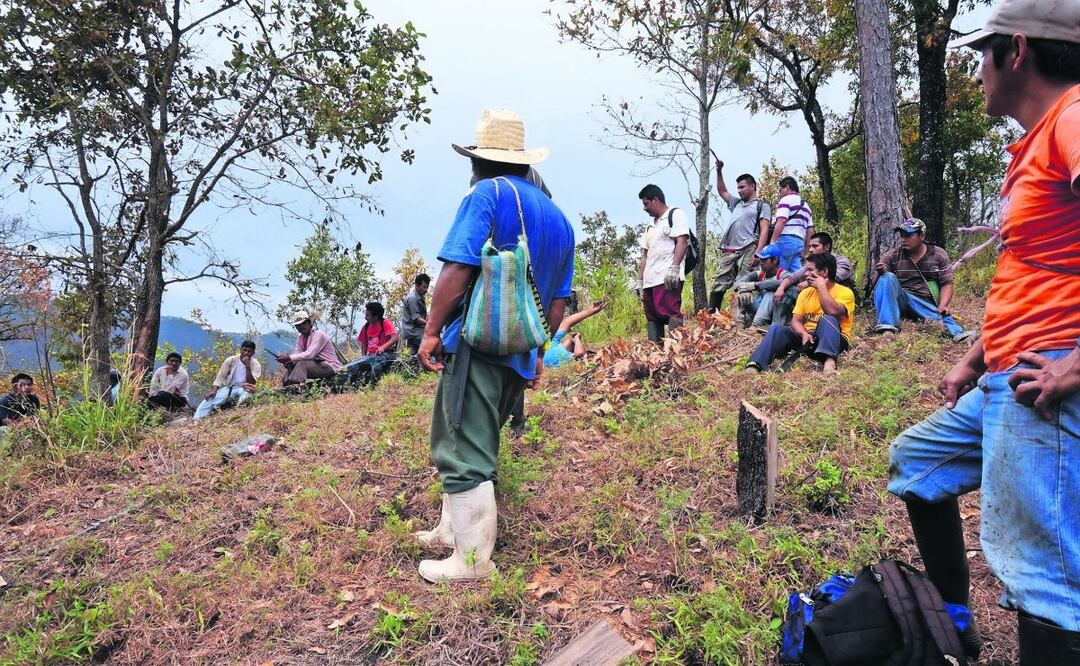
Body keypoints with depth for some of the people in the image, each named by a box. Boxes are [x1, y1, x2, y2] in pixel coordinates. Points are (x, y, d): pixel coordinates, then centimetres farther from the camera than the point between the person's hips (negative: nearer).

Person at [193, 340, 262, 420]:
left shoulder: (255, 365, -6)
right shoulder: (231, 360, -2)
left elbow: (251, 383, -16)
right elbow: (220, 377, -2)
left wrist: (247, 366, -25)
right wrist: (214, 390, -18)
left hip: (243, 389, -2)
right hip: (228, 387, 2)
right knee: (209, 400, -20)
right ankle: (196, 421, -28)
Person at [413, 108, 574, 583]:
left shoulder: (487, 193, -5)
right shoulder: (558, 218, 17)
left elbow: (457, 268, -16)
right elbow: (558, 300, 19)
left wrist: (431, 331, -10)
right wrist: (539, 351, 26)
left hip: (477, 344, -8)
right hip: (521, 352, 8)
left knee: (464, 454, -1)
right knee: (462, 443, 22)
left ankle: (472, 559, 4)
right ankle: (453, 531, 33)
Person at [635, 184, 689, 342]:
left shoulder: (675, 215, 5)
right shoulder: (650, 226, 27)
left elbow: (681, 242, -8)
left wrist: (674, 268, -20)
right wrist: (639, 280, 17)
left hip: (668, 279, -8)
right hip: (650, 281, 8)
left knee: (670, 314, -19)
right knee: (652, 318, 5)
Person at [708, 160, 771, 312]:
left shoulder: (762, 206, 10)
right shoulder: (737, 204, 30)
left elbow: (764, 231, -1)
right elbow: (722, 191, 41)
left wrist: (757, 253, -14)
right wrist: (719, 171, 29)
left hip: (747, 250, -6)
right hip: (729, 251, 6)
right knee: (718, 285, -2)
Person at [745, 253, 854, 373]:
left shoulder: (845, 292, -4)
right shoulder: (805, 293, 13)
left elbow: (833, 312, -26)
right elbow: (796, 321, 5)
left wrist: (821, 286, -13)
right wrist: (804, 334, -18)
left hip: (834, 340, -4)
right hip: (807, 337, 4)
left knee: (828, 320, -33)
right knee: (776, 328, -18)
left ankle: (830, 363, -57)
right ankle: (753, 367, -40)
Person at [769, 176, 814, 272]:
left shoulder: (786, 200, 1)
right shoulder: (805, 205, 26)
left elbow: (781, 221, -14)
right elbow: (810, 231, 22)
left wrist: (772, 243, -16)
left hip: (786, 240, -8)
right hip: (800, 242, 8)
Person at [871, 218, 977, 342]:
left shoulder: (938, 255, 6)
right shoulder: (892, 255, 4)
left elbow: (946, 284, 4)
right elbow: (880, 281, 3)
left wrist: (942, 306, -14)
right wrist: (880, 273, -23)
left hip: (927, 305, 0)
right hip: (898, 302, 0)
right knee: (888, 277, -27)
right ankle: (887, 326, -39)